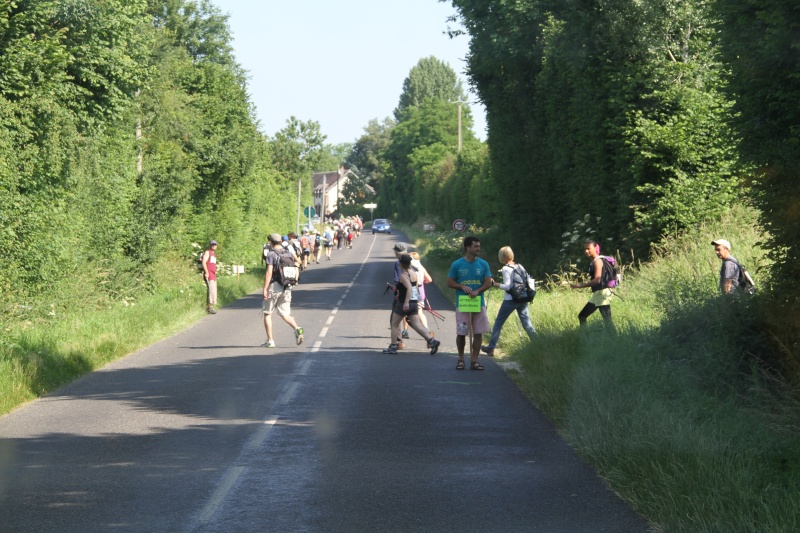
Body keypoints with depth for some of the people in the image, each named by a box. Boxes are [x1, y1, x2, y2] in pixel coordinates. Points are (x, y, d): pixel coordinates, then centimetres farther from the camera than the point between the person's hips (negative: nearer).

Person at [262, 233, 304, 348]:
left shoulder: (271, 254, -10)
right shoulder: (288, 253, 9)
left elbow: (269, 273, -17)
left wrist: (265, 289, -17)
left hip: (274, 286, -5)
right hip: (286, 288, 5)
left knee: (267, 313, 9)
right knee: (285, 314, 9)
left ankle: (270, 341, 7)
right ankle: (297, 329, -19)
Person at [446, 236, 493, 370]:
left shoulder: (483, 264, 4)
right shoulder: (457, 265, -2)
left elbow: (488, 283, 3)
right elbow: (450, 282, 2)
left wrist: (477, 291, -15)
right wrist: (462, 286, -15)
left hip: (479, 303, 2)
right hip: (462, 303, -2)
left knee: (478, 333, 0)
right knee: (461, 333, 2)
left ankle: (474, 360, 9)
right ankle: (461, 359, 18)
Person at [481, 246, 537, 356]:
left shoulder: (506, 269, -10)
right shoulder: (520, 267, 9)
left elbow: (507, 286, -16)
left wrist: (494, 284, -10)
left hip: (510, 300, -6)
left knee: (498, 322, 5)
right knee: (527, 323, 7)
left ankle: (491, 348, 8)